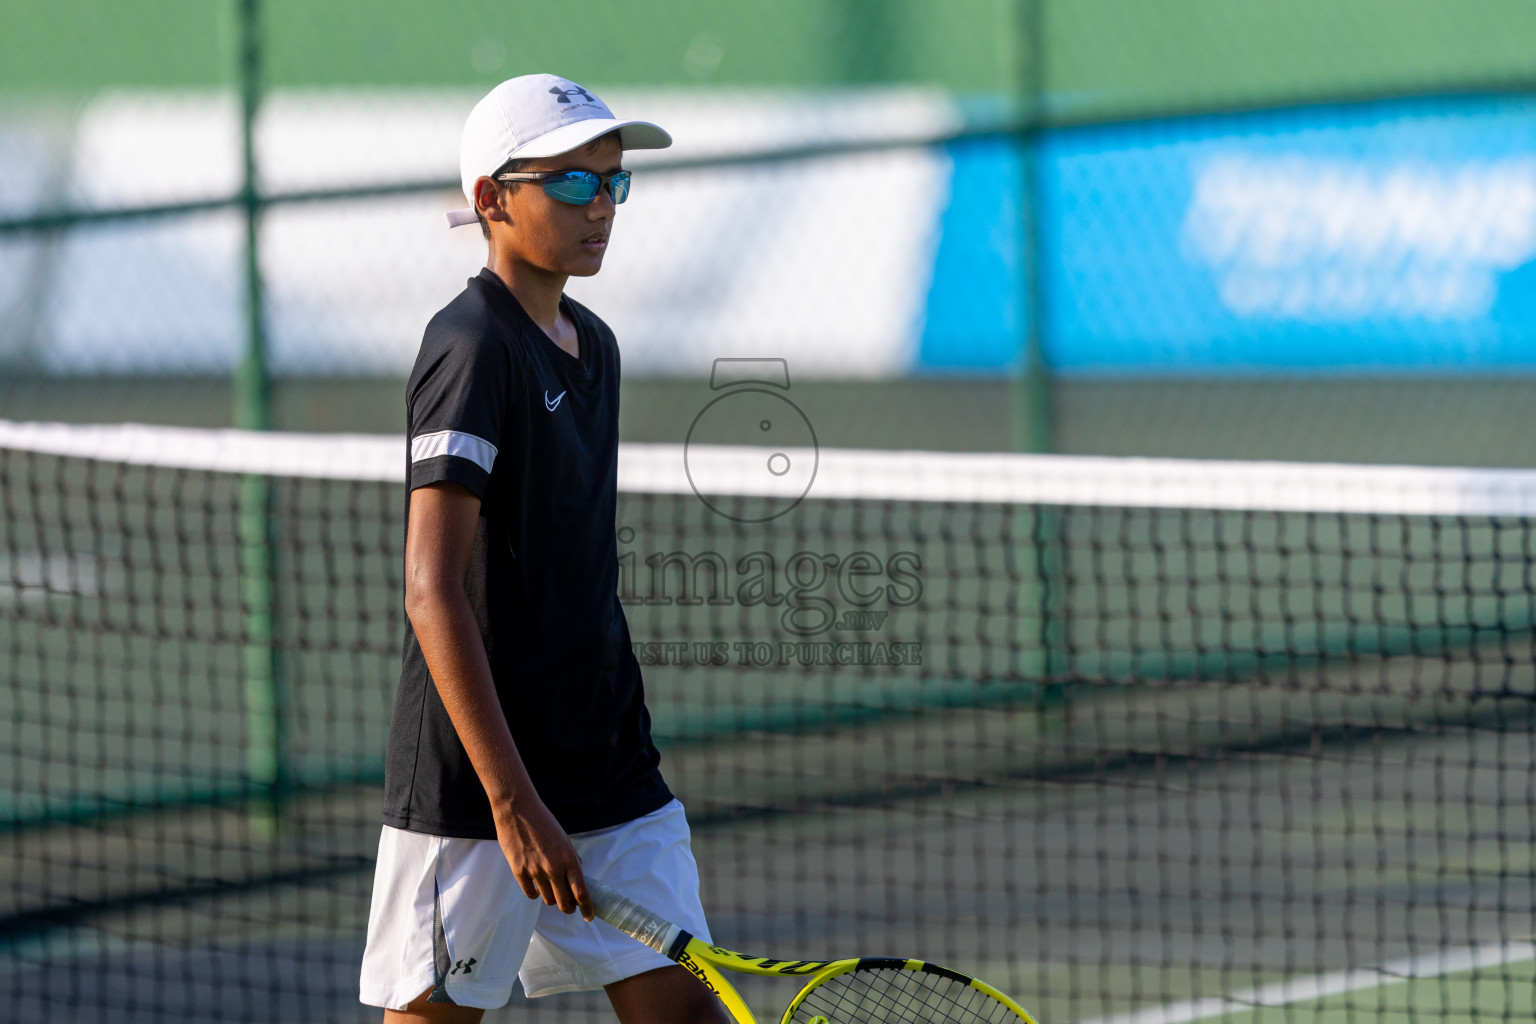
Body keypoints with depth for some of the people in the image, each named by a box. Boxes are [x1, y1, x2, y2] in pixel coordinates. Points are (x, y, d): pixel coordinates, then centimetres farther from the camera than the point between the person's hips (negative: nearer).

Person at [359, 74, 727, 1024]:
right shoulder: (473, 349, -14)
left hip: (609, 764, 8)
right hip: (476, 781, -8)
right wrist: (513, 801, -25)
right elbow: (433, 594, -20)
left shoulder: (592, 345, 13)